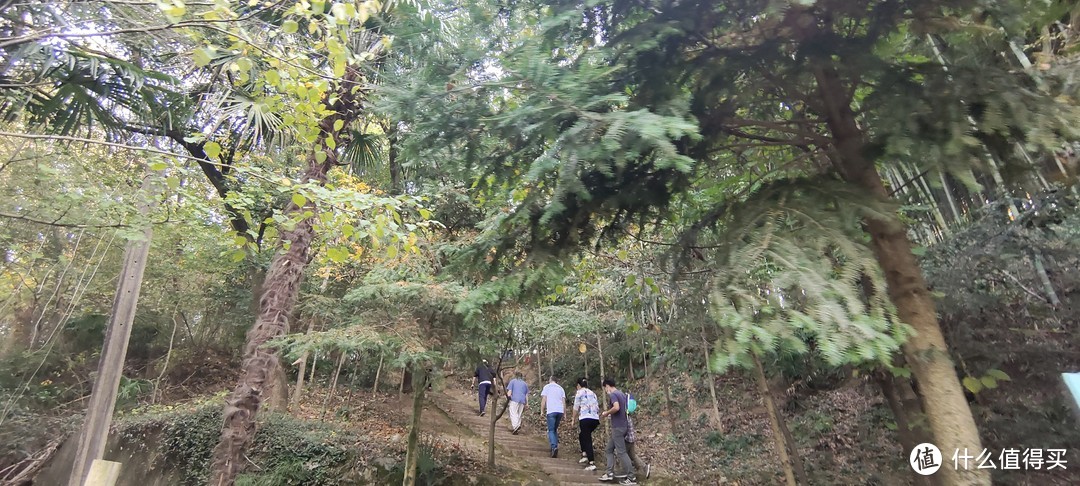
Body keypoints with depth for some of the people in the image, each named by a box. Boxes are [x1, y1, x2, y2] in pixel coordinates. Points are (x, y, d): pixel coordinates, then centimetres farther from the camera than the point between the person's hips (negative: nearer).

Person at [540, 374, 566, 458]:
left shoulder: (547, 387, 8)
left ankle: (554, 447, -22)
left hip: (551, 411, -4)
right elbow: (564, 402, 14)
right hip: (560, 411, 4)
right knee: (555, 429, 18)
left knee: (551, 430, -3)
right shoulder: (560, 388, 19)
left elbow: (543, 399, 0)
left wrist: (542, 411, 4)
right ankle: (555, 446, 12)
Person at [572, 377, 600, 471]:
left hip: (585, 418, -6)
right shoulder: (592, 393, 21)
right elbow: (597, 406, 16)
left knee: (587, 440, -4)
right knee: (582, 435, 25)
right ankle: (585, 455, 19)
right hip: (596, 418, 6)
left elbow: (576, 407, 3)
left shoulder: (579, 392, 3)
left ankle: (592, 464, -10)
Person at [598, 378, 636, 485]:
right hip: (623, 426, 10)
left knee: (621, 452, -4)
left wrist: (606, 413, -13)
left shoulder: (612, 394, -13)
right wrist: (609, 413, 20)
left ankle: (632, 478, 0)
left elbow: (616, 407, -30)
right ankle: (610, 473, 12)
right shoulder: (622, 394, 14)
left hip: (618, 427, -10)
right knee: (609, 449, 15)